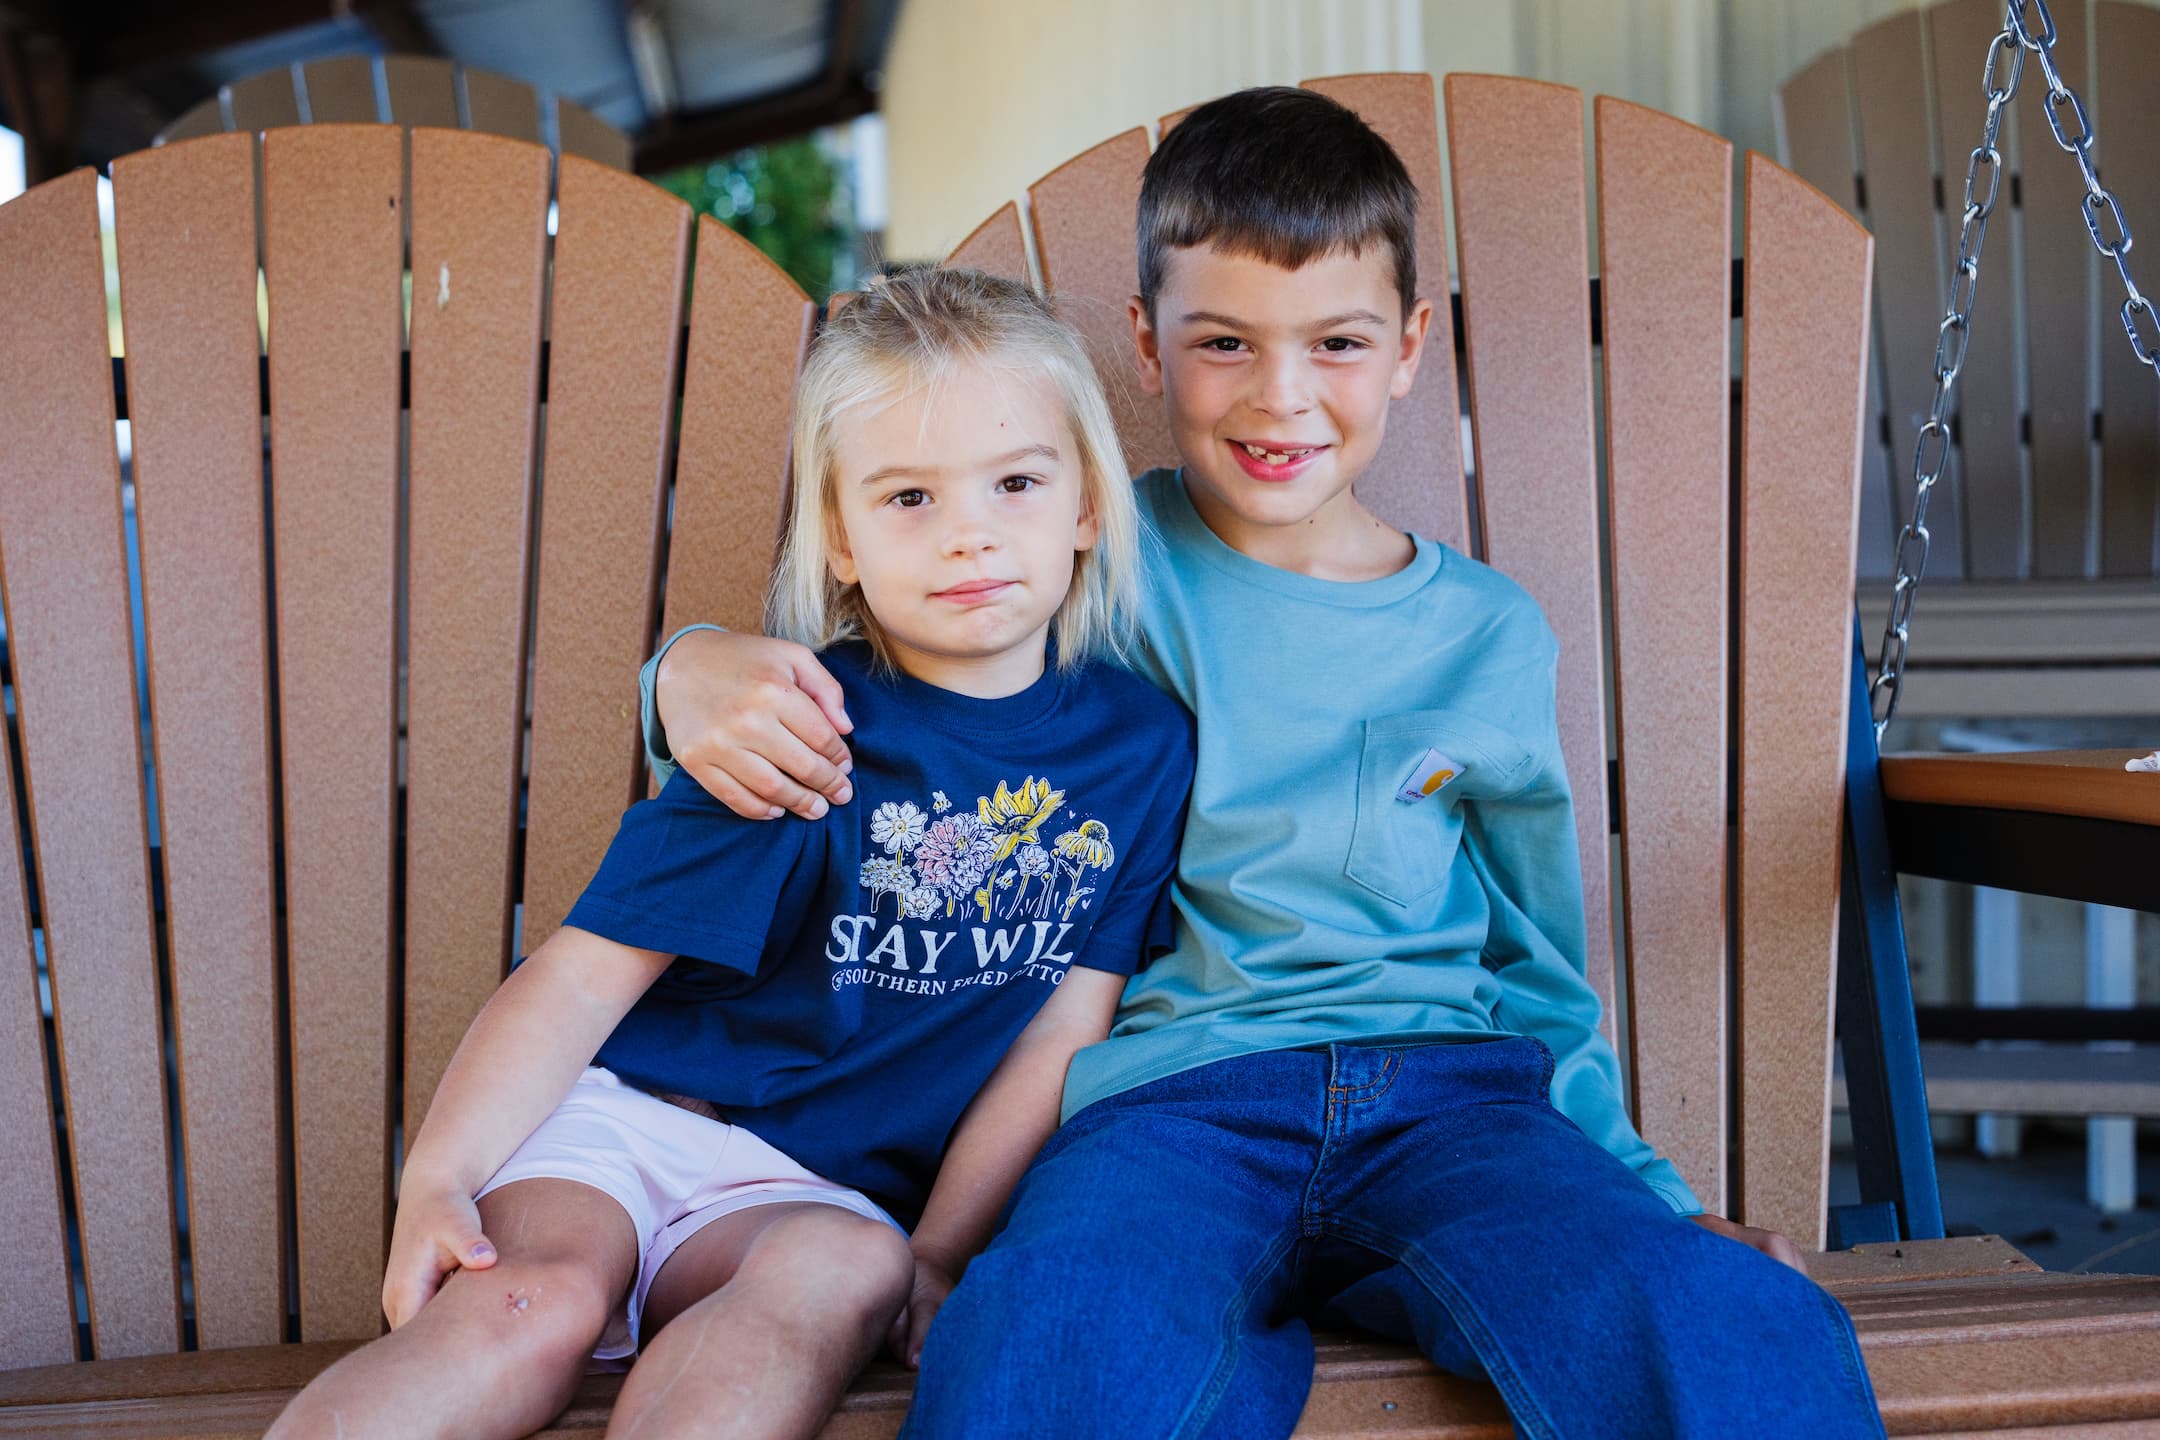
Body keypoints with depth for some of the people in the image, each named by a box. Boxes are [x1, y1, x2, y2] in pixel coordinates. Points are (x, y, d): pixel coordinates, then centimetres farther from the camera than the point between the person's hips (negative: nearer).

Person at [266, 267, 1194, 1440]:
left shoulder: (1141, 745, 2)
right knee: (534, 1301, -31)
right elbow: (588, 969, -9)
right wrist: (436, 1179, -21)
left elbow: (1067, 1026, 3)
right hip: (616, 1116, -1)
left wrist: (932, 1261, -2)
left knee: (840, 1272, -33)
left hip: (816, 1189, 2)